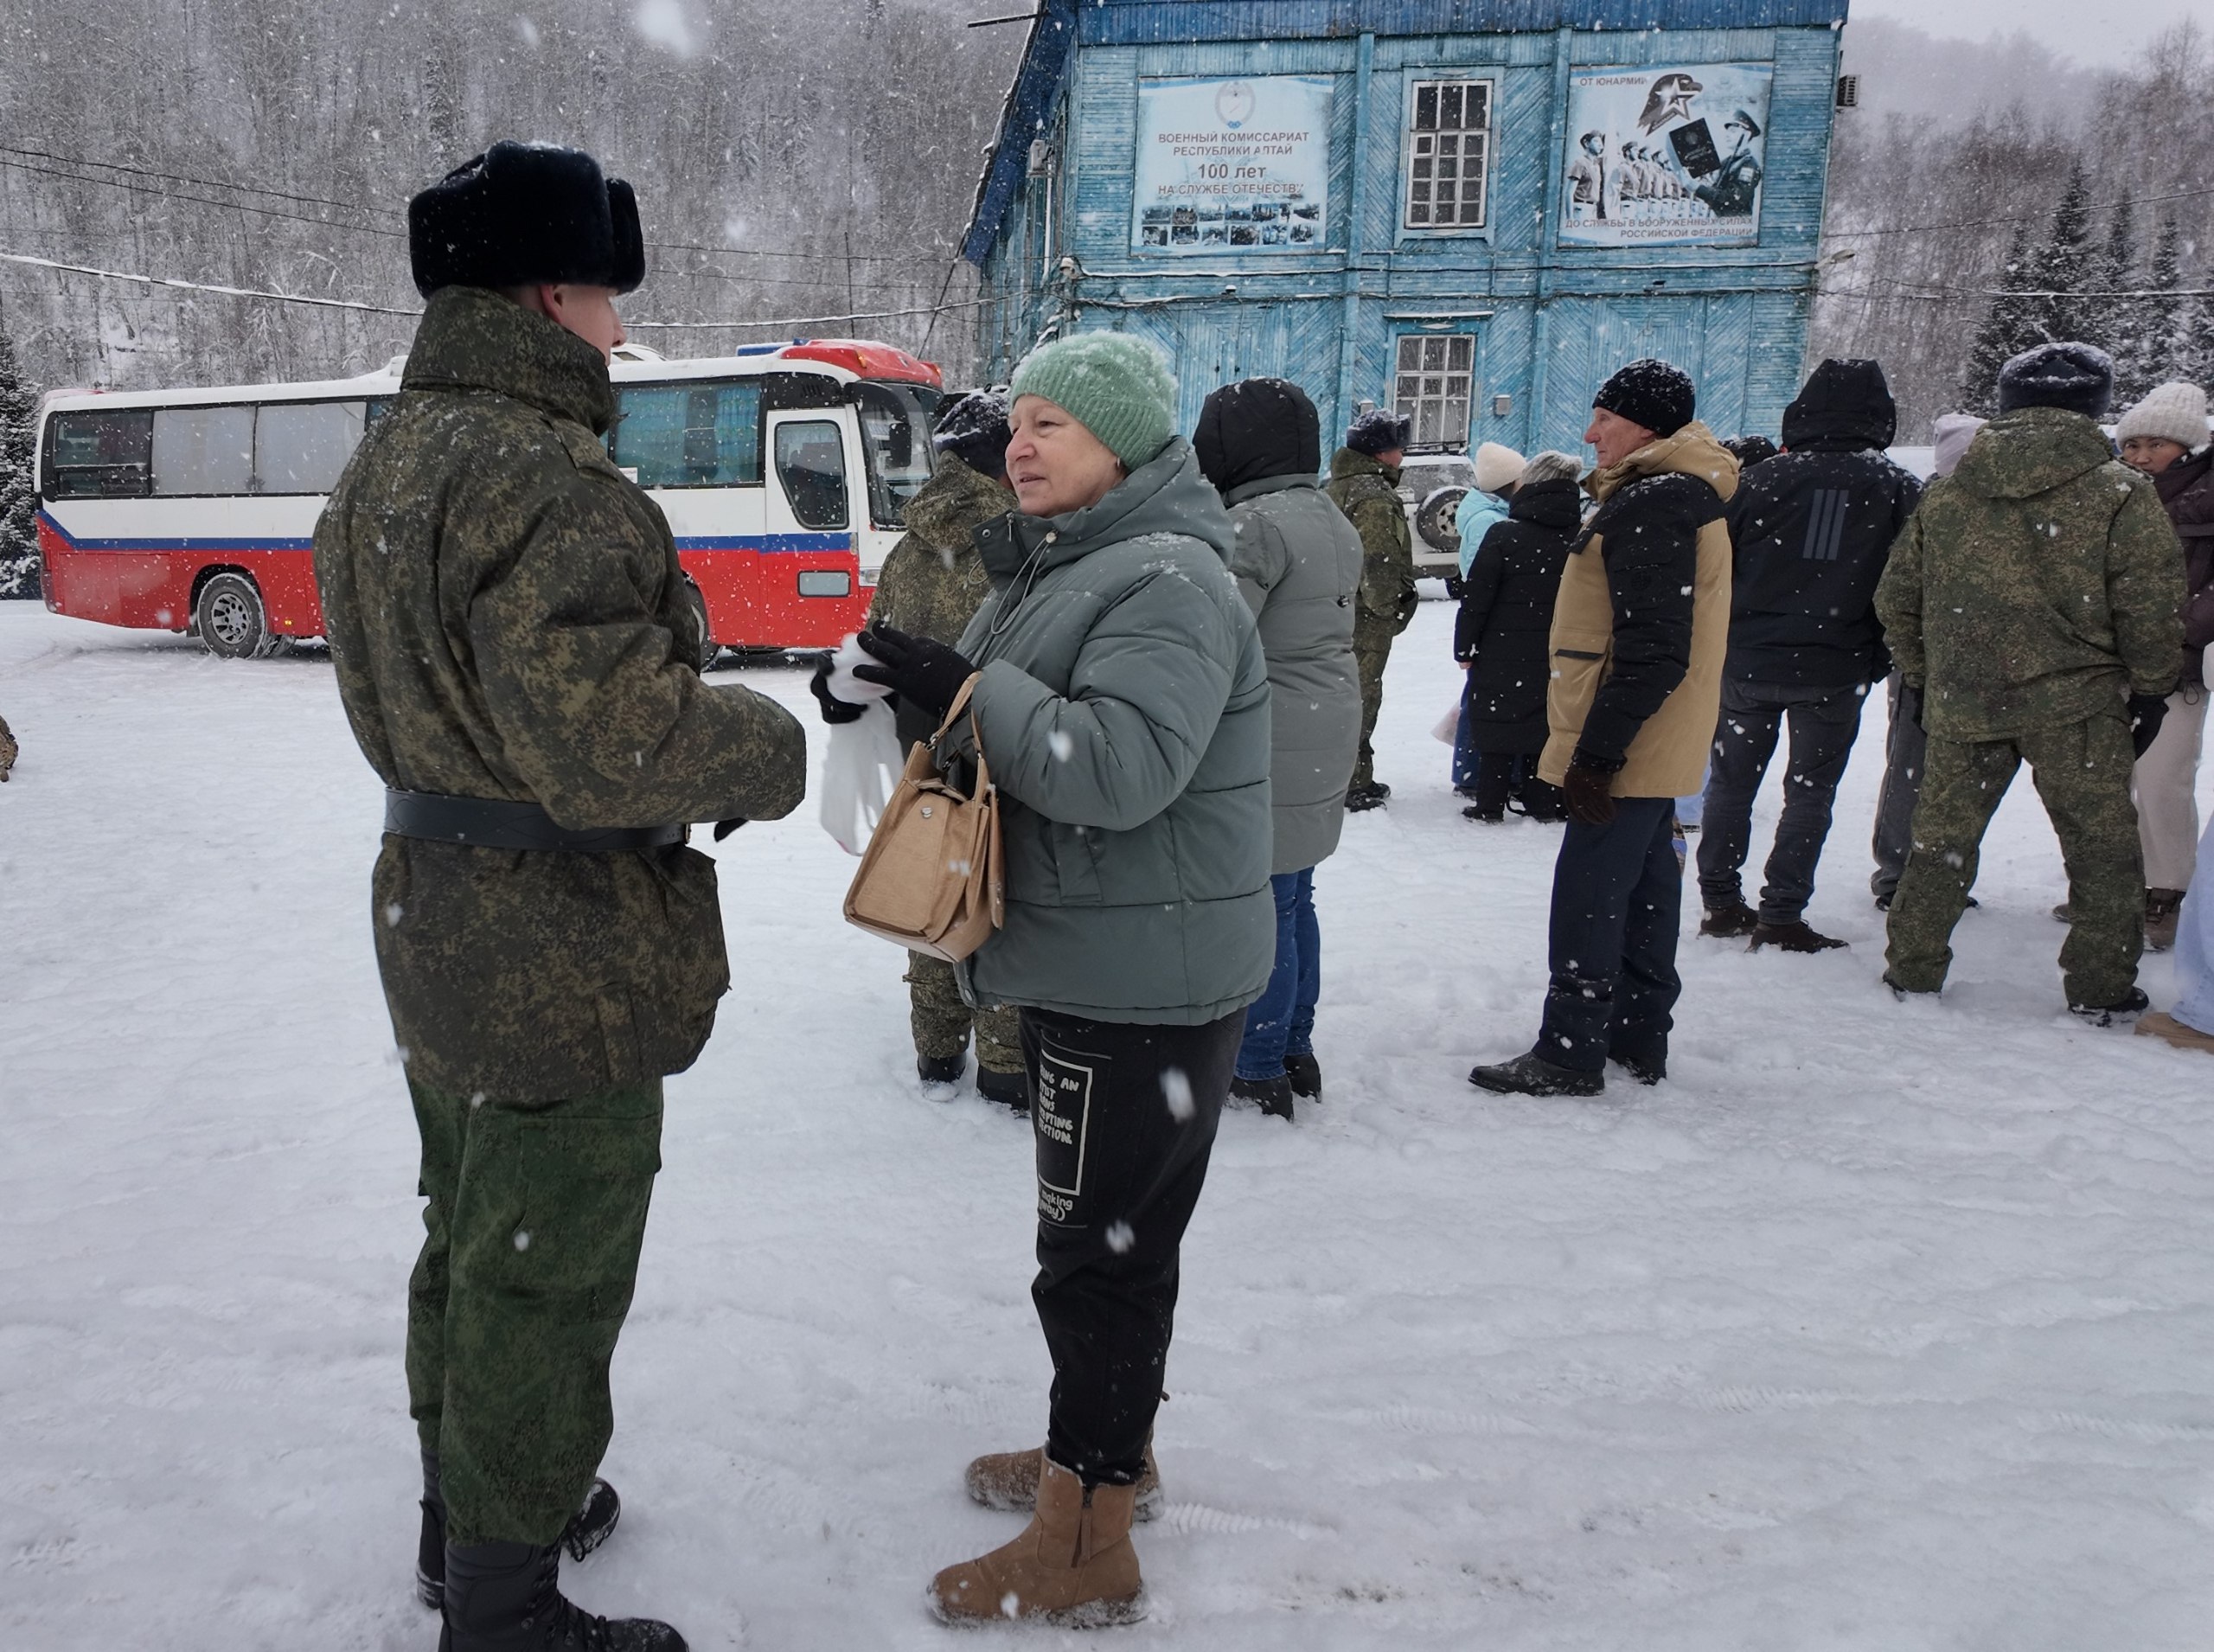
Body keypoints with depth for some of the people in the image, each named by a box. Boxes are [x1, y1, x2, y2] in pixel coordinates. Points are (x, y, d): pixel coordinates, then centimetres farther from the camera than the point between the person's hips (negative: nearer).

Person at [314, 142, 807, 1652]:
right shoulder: (550, 484, -24)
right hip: (565, 957, -10)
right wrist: (768, 747, -13)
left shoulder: (386, 463, 10)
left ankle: (467, 1510, 43)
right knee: (545, 1283, 5)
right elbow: (606, 737, -29)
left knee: (470, 1242, 24)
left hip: (433, 915, 10)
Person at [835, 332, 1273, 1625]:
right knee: (1122, 1235, 23)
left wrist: (968, 687, -24)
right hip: (1097, 966, 10)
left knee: (1098, 1250, 0)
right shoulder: (1070, 562, 13)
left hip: (1147, 980, -10)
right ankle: (1114, 1448, 42)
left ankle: (1086, 1549, 15)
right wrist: (906, 701, -2)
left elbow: (1120, 766, -31)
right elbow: (1011, 728, 17)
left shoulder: (1167, 582, -18)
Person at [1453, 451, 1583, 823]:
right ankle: (1546, 803, 17)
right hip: (1557, 662, 4)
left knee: (1496, 730, 5)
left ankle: (1490, 805, 7)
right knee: (1546, 729, 13)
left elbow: (1476, 600, -12)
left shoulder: (1504, 534, -13)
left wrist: (1464, 649, -3)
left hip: (1503, 658, -4)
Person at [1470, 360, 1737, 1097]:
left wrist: (1597, 749, -24)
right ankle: (1639, 1038, 26)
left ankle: (1569, 1054, 3)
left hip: (1626, 747, -11)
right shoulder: (1677, 495, 16)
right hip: (1655, 747, 11)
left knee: (1589, 894, -5)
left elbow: (1653, 651, -25)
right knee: (1642, 887, 16)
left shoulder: (1650, 505, -19)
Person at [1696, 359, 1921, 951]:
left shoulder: (1761, 478, -3)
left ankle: (1721, 902, 19)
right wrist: (1879, 659, 12)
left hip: (1747, 661, 1)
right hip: (1836, 669, 0)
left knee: (1731, 781, 13)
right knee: (1810, 791, 7)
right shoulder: (1898, 489, -1)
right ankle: (1781, 916, 5)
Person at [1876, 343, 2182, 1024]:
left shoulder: (1944, 495, 6)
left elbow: (1896, 598, 10)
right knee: (2102, 847, 10)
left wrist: (1917, 677, 21)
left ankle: (1912, 969, 20)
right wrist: (2150, 690, 3)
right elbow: (2151, 609, -9)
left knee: (1942, 836, 14)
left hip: (1961, 705, 3)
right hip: (2075, 705, -3)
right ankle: (2101, 989, 15)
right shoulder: (2122, 494, -6)